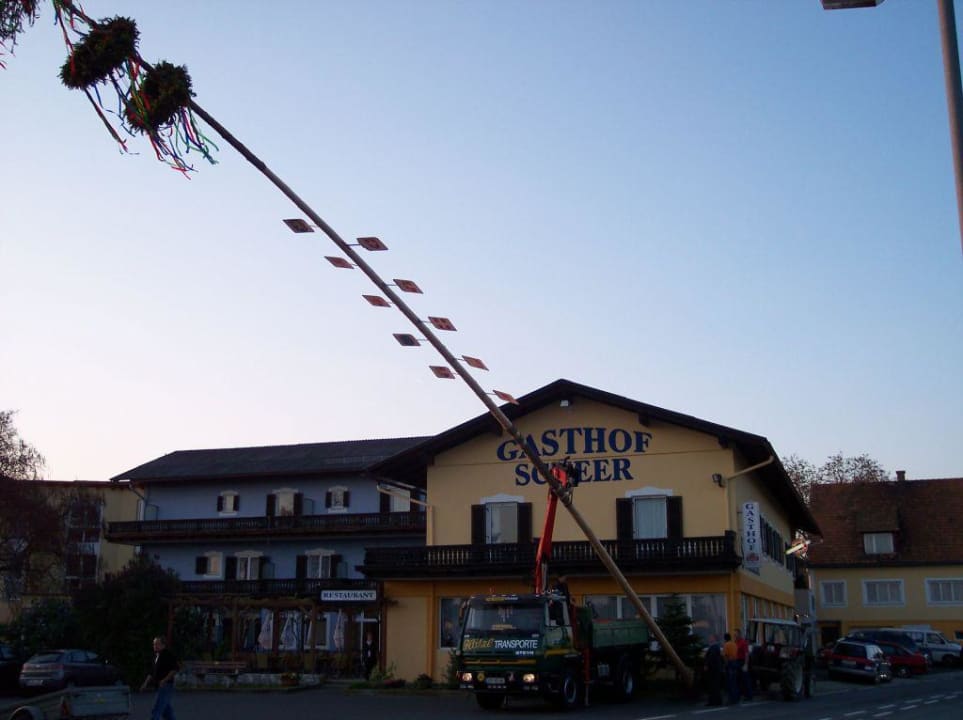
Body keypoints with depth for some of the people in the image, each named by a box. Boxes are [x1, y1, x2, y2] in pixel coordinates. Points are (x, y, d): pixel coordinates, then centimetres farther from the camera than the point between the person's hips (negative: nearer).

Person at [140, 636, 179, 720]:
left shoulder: (168, 655, -8)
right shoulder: (156, 657, 16)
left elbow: (174, 670, -15)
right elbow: (151, 673, 21)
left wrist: (164, 680, -21)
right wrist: (145, 683, 9)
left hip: (166, 686, -8)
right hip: (159, 687, 8)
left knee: (156, 711, -12)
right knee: (166, 711, 12)